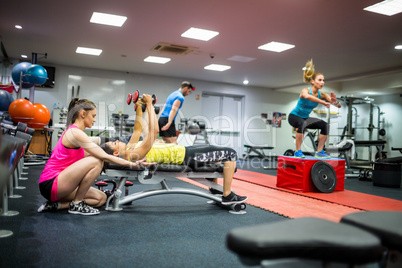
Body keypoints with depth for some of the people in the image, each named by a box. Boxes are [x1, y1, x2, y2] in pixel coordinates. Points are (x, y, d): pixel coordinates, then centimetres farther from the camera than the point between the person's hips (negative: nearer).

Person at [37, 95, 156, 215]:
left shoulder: (73, 132, 15)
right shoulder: (75, 133, -16)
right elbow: (104, 156, -20)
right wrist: (131, 164, -15)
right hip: (50, 184, -10)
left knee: (101, 198, 4)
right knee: (96, 162, -25)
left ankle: (57, 204, 5)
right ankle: (76, 204, -11)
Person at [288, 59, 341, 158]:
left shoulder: (322, 94, -8)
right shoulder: (305, 90, -24)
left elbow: (339, 106, -13)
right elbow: (307, 96, -52)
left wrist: (334, 101, -36)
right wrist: (324, 103, -53)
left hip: (305, 117, 7)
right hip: (294, 116, -7)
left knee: (325, 125, -8)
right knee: (302, 124, -38)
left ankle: (319, 152, 0)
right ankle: (298, 151, -27)